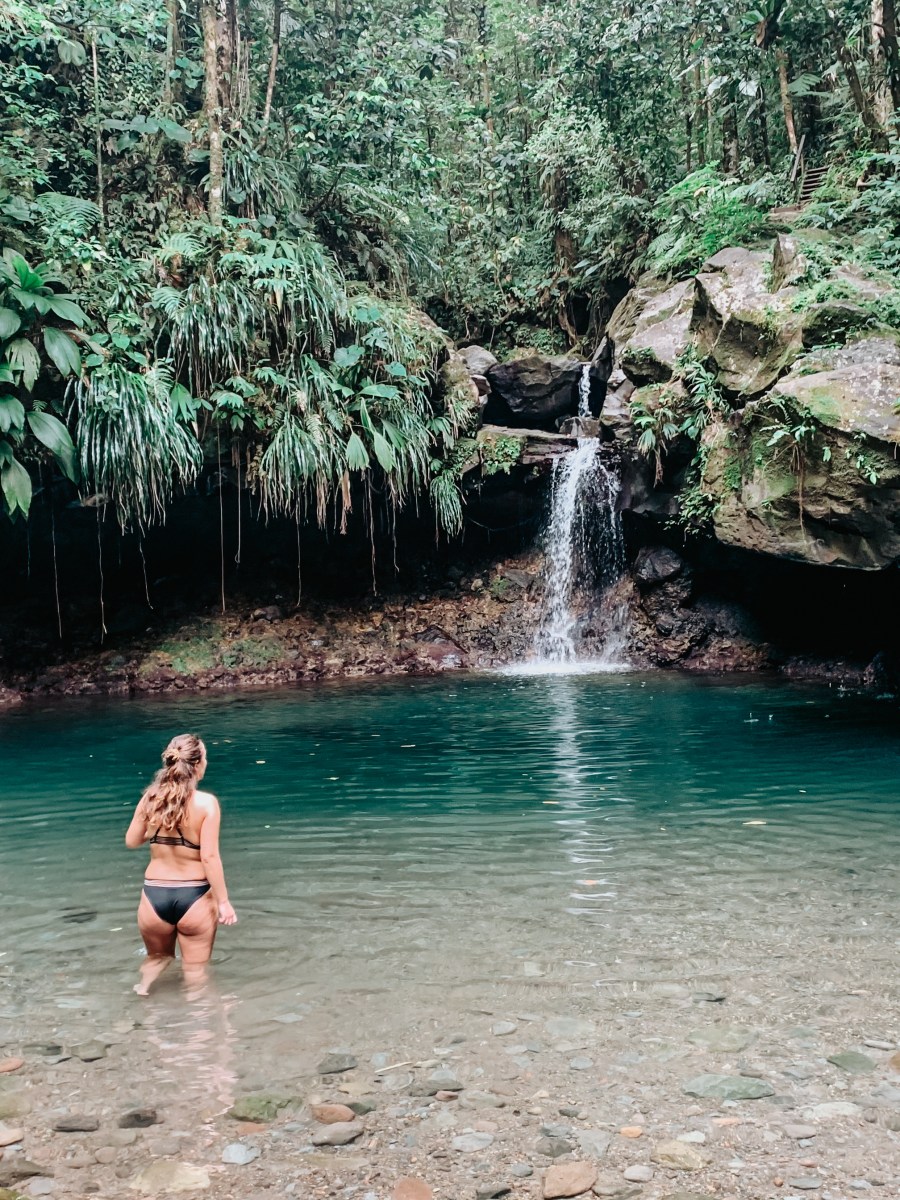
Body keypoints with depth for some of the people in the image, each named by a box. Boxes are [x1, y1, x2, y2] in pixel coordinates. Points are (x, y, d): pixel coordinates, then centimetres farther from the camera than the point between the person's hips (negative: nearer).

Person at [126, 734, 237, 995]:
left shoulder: (150, 798, -5)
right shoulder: (206, 802, -18)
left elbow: (131, 842, 7)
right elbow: (209, 857, -19)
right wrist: (223, 902, -11)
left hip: (154, 896, 4)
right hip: (194, 897, -3)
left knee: (157, 957, 30)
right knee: (195, 971, 16)